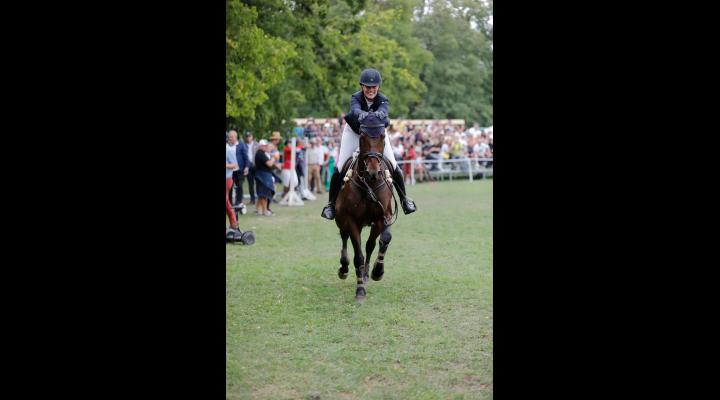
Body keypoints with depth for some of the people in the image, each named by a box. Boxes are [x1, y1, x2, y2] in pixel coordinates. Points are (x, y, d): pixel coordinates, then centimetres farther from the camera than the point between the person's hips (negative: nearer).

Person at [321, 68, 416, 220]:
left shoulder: (382, 100, -24)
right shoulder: (356, 97, -25)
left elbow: (383, 111, -48)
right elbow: (355, 110, -48)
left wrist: (379, 114, -73)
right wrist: (361, 114, -73)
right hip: (354, 133, -1)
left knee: (394, 166, -8)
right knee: (339, 168, -8)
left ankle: (404, 199, 13)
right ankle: (331, 203, 8)